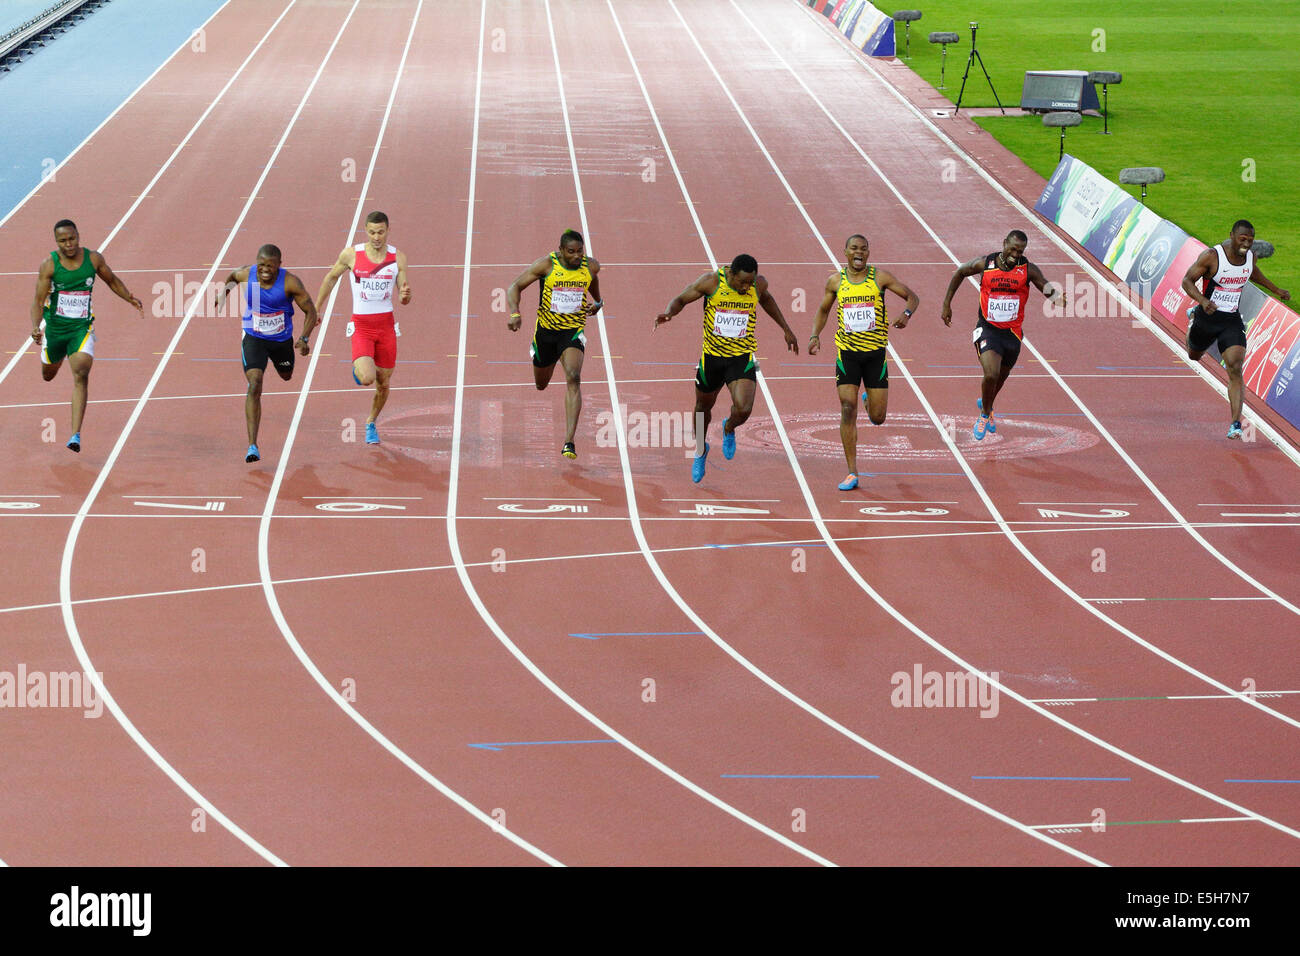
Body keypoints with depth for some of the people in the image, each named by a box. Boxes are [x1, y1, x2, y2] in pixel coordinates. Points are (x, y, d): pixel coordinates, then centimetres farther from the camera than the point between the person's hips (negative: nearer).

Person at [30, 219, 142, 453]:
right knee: (48, 375, 22)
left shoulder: (93, 259, -6)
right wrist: (35, 328, -31)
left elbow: (112, 280, 14)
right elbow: (38, 301, -14)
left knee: (81, 375, -20)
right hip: (54, 327, 1)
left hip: (82, 328, -1)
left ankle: (76, 434, -25)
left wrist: (130, 298, -1)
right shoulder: (49, 265, -13)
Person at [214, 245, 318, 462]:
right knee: (255, 385, -20)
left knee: (286, 376, 29)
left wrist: (304, 338, -27)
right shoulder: (247, 274, -17)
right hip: (254, 339, -1)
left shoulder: (290, 283, -23)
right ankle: (252, 447, -25)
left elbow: (310, 310, -15)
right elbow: (233, 276, 9)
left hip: (282, 339, 1)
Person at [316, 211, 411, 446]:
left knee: (383, 384, 9)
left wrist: (405, 295, -23)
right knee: (367, 379, -22)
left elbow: (405, 301, 2)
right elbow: (331, 278, 11)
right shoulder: (351, 255, -7)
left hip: (386, 324, 2)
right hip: (361, 326, -2)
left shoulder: (397, 257, -2)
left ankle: (371, 424, 37)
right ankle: (359, 368, 16)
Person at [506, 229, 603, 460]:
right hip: (546, 329, 0)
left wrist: (598, 301, 12)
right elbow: (515, 287, -13)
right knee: (541, 385, 19)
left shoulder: (591, 266, -6)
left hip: (573, 331, 0)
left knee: (573, 379, -25)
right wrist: (515, 314, -28)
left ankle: (569, 443, -30)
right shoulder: (547, 264, -15)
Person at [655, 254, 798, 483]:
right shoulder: (711, 282, -17)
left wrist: (786, 329, 21)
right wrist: (669, 313, -29)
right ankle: (701, 450, 48)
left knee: (743, 409, -20)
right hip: (712, 355, 0)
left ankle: (729, 429, 18)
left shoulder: (759, 284, -9)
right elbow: (681, 300, -5)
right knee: (703, 407, 18)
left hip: (742, 358, 0)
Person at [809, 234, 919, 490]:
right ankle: (852, 474, -4)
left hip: (876, 353, 0)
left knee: (877, 418, 2)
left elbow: (912, 296, 1)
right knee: (848, 410, -9)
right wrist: (815, 336, 1)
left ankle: (869, 400, 42)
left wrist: (906, 313, -20)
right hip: (847, 353, 0)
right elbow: (823, 310, 18)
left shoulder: (879, 277, -3)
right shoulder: (835, 281, 2)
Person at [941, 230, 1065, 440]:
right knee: (991, 374, -21)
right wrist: (946, 304, 10)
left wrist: (1058, 296, -35)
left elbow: (1048, 289, -10)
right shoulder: (984, 264, -9)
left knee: (1001, 376, 20)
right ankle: (985, 414, 5)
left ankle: (985, 404, 52)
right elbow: (959, 274, 9)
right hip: (988, 330, -3)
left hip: (1012, 333, 3)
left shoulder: (1028, 269, -9)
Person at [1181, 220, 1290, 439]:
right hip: (1208, 317, -1)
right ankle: (1193, 318, 61)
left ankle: (1236, 424, -16)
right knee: (1194, 356, 28)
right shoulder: (1212, 256, -21)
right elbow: (1187, 281, -19)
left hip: (1232, 322, 1)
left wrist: (1275, 290, 27)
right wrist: (1202, 300, -36)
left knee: (1235, 371, -14)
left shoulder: (1250, 256, -4)